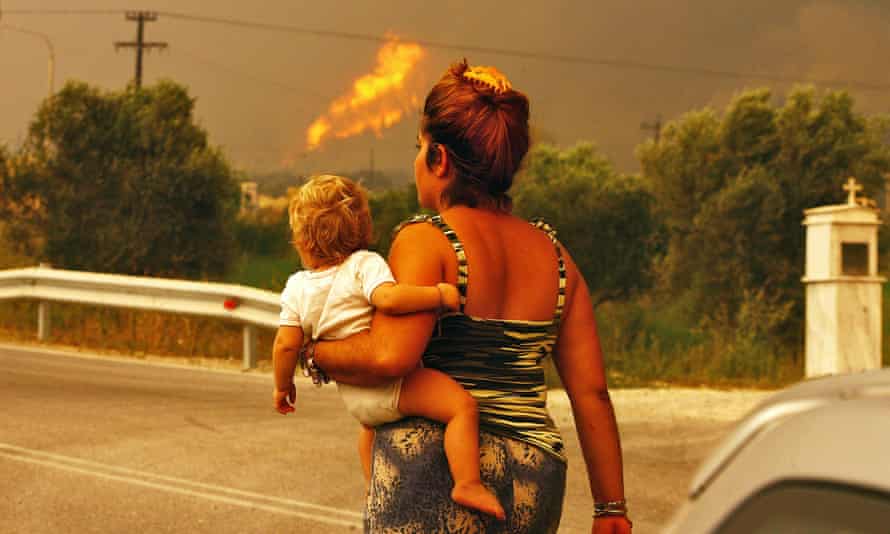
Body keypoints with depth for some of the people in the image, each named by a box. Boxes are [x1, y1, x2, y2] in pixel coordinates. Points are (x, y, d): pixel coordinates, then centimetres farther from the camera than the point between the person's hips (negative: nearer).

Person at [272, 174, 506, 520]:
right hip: (387, 382, -7)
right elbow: (388, 298, -32)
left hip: (353, 396, 8)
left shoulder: (297, 288, 4)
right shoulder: (365, 265, -12)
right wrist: (439, 294, -22)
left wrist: (283, 386, 18)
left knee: (371, 424, 40)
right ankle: (467, 484, -29)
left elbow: (285, 345, 3)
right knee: (462, 404, -18)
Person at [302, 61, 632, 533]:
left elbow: (390, 356, -21)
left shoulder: (426, 240, -7)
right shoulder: (553, 255, 11)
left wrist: (315, 354, -2)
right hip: (534, 484, 6)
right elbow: (591, 392, 8)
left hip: (433, 469, -6)